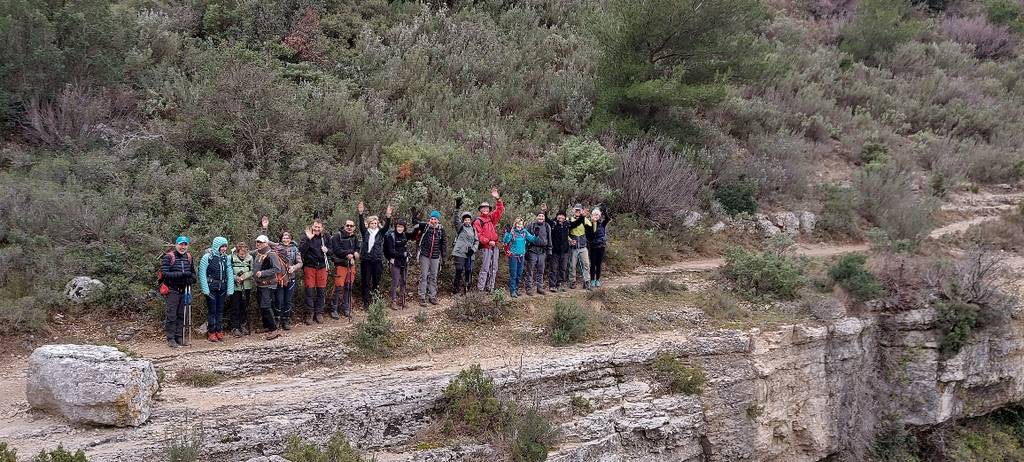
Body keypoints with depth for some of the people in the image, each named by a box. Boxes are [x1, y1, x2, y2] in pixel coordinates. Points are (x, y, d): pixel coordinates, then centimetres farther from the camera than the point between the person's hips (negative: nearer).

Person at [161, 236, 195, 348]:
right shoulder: (168, 257, -10)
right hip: (172, 290, -6)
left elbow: (192, 271, 23)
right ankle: (170, 339, 2)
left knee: (181, 314, 9)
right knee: (171, 315, -4)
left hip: (183, 290, 6)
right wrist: (182, 274, -25)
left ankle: (179, 337, 17)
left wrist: (192, 279, 0)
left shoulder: (188, 257, 10)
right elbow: (165, 273, -18)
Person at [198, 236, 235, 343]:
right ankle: (211, 333, 6)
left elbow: (230, 274, 8)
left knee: (220, 310, 8)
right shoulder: (207, 257, -8)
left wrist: (230, 289, 3)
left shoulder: (226, 258, 6)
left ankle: (219, 332, 17)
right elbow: (202, 274, -7)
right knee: (212, 310, -2)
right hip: (211, 287, -4)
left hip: (222, 288, 4)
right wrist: (205, 289, -11)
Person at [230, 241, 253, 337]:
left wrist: (244, 276, -15)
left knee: (245, 307, 11)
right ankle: (235, 328, 5)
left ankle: (244, 326, 23)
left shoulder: (249, 258, 0)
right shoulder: (231, 258, -10)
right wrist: (236, 278, -19)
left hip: (246, 286, 3)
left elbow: (252, 271, 1)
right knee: (235, 308, 0)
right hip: (235, 286, -3)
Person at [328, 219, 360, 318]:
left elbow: (357, 249, 16)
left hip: (351, 264, 6)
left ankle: (346, 309, 20)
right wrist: (349, 253, -17)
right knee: (339, 287, -9)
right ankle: (333, 309, 1)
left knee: (348, 288, 10)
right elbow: (337, 250, -15)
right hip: (340, 264, -6)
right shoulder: (338, 236, -8)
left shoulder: (355, 237, 11)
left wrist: (354, 254, -6)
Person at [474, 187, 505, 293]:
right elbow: (479, 235, -10)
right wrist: (488, 241, -19)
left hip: (495, 247, 7)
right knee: (485, 269, -11)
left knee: (494, 269, 8)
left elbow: (500, 210, 12)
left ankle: (490, 288, 13)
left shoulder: (492, 218, 16)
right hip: (485, 247, -7)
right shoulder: (478, 221, -2)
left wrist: (498, 199, -2)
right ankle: (480, 289, -10)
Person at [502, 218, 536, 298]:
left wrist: (536, 235, -15)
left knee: (519, 273, 13)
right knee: (513, 274, -4)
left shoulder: (524, 232, 5)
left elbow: (531, 239, 3)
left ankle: (516, 289, 26)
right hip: (513, 255, -5)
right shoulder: (512, 231, -9)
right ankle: (512, 290, 1)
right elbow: (506, 241, -20)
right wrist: (508, 233, -34)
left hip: (521, 255, 5)